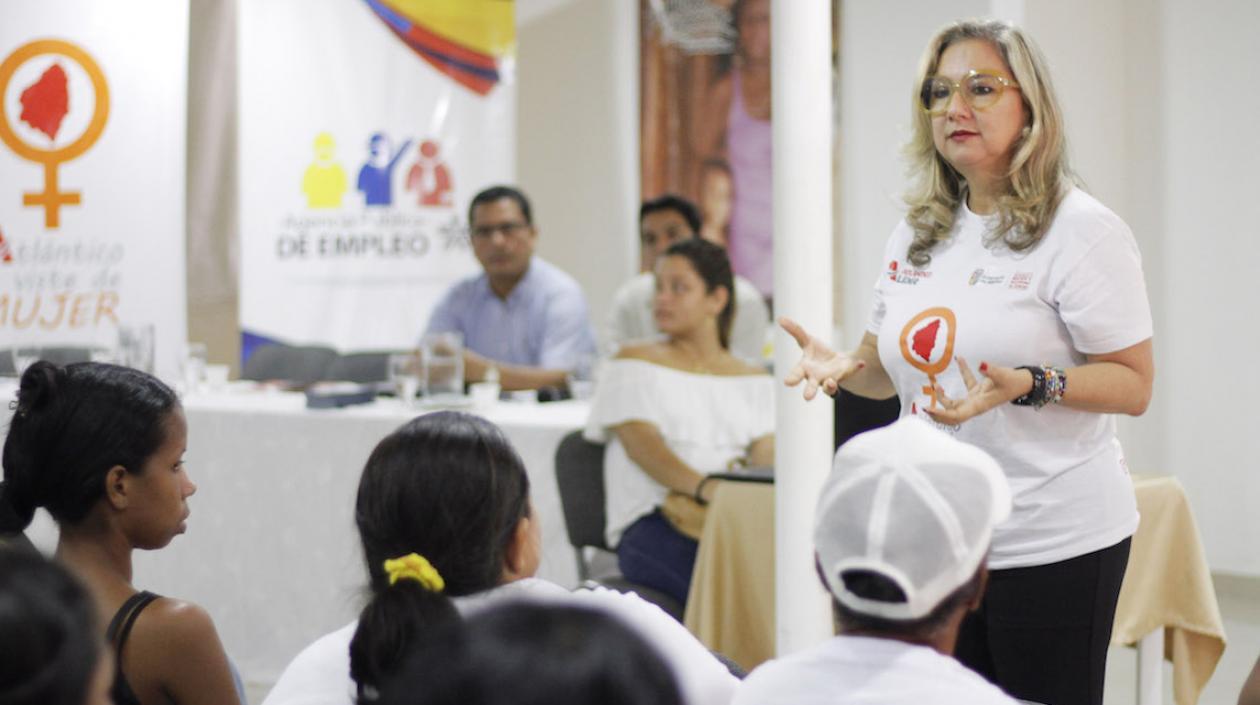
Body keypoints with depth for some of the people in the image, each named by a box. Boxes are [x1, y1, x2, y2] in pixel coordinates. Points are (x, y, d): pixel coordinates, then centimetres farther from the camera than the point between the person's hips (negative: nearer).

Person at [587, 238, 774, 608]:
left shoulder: (755, 381, 24)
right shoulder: (633, 365, 16)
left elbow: (766, 453, 7)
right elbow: (644, 446, -2)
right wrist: (706, 488, -23)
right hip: (653, 525, -3)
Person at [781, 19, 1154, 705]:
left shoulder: (1082, 230, -8)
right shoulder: (915, 237, 12)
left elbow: (1133, 385, -12)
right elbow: (888, 368, 21)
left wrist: (1028, 386, -28)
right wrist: (842, 365, -2)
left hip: (1053, 541, -6)